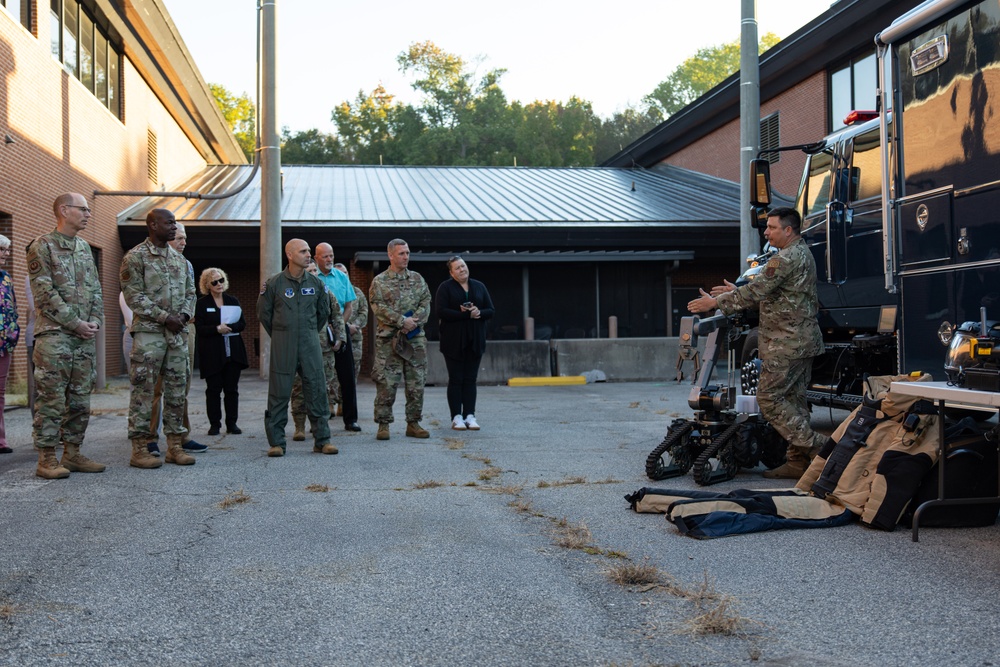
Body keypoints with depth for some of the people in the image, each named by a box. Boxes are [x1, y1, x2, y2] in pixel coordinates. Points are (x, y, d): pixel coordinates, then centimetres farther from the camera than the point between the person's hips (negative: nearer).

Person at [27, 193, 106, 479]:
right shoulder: (42, 246, -4)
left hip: (86, 337, 7)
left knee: (80, 399, 8)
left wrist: (95, 321, 1)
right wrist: (75, 323, -14)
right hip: (54, 335, -7)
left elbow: (96, 290, 17)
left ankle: (72, 454, 16)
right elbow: (44, 293, -11)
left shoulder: (85, 247, 17)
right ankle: (47, 460, 0)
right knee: (51, 399, -5)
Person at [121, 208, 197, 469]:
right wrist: (165, 316, -15)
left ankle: (175, 445, 14)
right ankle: (139, 449, 0)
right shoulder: (135, 257, -4)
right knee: (144, 391, -4)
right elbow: (134, 296, -11)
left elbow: (190, 292, 17)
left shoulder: (180, 259, 16)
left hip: (177, 332, 7)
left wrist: (184, 314, -3)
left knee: (177, 389, 7)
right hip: (148, 332, -6)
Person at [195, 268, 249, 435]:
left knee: (232, 389, 5)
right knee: (213, 389, 1)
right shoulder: (201, 304, 2)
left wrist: (228, 327, -13)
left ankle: (232, 423, 12)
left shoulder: (233, 301, 12)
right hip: (212, 354, -3)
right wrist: (217, 329, -20)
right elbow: (200, 329, -6)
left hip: (233, 352, 3)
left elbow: (242, 323, 5)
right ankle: (214, 424, 7)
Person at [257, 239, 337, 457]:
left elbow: (324, 312, 19)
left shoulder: (316, 283, 6)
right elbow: (263, 313, 7)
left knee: (317, 390, 1)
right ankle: (276, 442, 9)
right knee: (279, 394, 1)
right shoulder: (274, 283, -2)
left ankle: (322, 440, 9)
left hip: (310, 343, 2)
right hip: (282, 346, -2)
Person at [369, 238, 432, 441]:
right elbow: (379, 308, -9)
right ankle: (383, 424, 5)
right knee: (386, 384, -4)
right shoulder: (379, 281, 2)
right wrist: (402, 321, -16)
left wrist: (415, 320, -12)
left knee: (416, 384, 6)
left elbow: (426, 303, 5)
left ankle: (413, 423, 16)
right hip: (388, 340, -4)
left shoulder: (417, 278, 13)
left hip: (415, 338, 4)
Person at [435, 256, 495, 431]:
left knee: (470, 379, 3)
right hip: (453, 341, -3)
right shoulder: (445, 287, 0)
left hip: (475, 341, 3)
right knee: (456, 379, -1)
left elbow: (490, 311, 9)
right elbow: (441, 311, -12)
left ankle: (470, 416, 6)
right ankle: (457, 417, 3)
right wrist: (466, 314, -16)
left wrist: (478, 313, -13)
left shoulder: (479, 287, 12)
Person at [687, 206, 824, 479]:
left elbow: (755, 292, -20)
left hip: (786, 343, -11)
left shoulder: (786, 258, -17)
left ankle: (813, 445, -7)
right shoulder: (802, 253, 17)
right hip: (803, 341, 11)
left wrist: (715, 302, -13)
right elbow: (768, 292, 22)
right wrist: (736, 291, 20)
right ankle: (798, 461, 13)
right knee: (794, 398, 10)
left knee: (768, 397, -7)